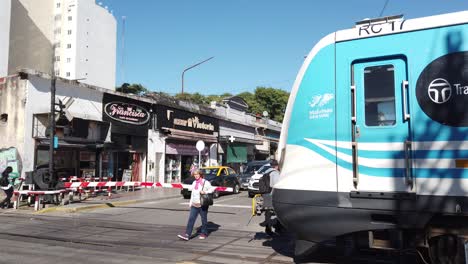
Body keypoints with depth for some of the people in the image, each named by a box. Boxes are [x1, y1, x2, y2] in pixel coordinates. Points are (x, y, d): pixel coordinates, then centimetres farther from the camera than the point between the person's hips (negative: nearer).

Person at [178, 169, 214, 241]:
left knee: (204, 219, 7)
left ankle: (204, 233, 22)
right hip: (194, 205, 5)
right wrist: (190, 202, 19)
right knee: (191, 219, -4)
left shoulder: (205, 182, -6)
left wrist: (205, 192, -20)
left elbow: (211, 190, -5)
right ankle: (187, 235, -8)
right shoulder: (194, 183, 14)